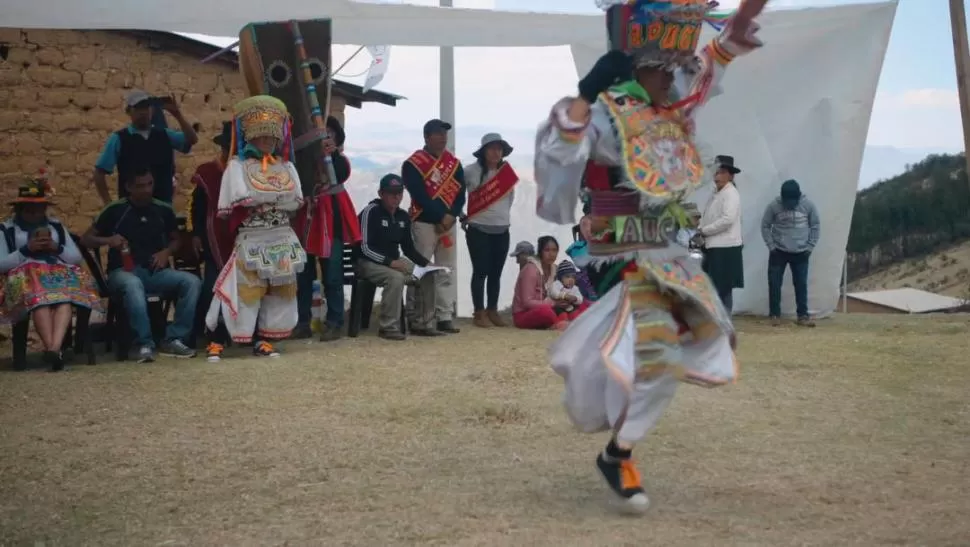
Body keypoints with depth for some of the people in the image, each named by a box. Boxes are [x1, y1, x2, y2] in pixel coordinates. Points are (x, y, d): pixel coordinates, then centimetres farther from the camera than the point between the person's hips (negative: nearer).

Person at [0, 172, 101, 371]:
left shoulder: (56, 226, 27)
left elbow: (77, 257, 18)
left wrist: (57, 248, 0)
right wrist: (27, 249, -6)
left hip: (59, 274, 2)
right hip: (25, 277, -2)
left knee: (65, 297, -37)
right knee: (39, 297, -40)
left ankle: (54, 348, -56)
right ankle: (54, 349, -54)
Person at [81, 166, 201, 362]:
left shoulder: (164, 210, 10)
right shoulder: (116, 210, 1)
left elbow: (176, 240, 24)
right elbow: (85, 239, 5)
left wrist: (166, 252, 2)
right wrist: (108, 240, -15)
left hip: (155, 271, 4)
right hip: (123, 271, -4)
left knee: (192, 281, -23)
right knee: (133, 284, -40)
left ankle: (174, 340, -19)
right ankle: (145, 344, -35)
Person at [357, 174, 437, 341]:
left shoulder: (403, 216, 8)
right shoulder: (370, 212, -15)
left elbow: (408, 248, 15)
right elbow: (365, 248, -20)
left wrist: (426, 263, -3)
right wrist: (390, 262, -29)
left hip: (394, 263, 8)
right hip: (369, 263, -8)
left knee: (428, 275, -7)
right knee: (396, 277, -36)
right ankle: (389, 327, -28)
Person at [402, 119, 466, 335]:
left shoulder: (454, 163, 11)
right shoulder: (413, 164, -6)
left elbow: (461, 192, 5)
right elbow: (420, 196, -14)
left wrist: (451, 216, -10)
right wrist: (440, 217, -16)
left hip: (448, 222, 6)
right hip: (424, 223, -6)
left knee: (446, 272, 6)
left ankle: (445, 318, 10)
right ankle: (415, 319, -4)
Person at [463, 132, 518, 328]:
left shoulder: (507, 172, 7)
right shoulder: (472, 171, -7)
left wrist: (503, 214, 14)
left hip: (502, 230, 4)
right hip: (478, 230, -4)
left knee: (496, 273, 8)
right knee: (480, 272, -3)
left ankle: (493, 311, 17)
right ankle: (480, 313, 2)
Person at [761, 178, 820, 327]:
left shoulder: (808, 205, -7)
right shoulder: (774, 206, -11)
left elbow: (816, 226, 2)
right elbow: (765, 226, -1)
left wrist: (810, 247, -2)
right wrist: (771, 246, -6)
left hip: (801, 253, 1)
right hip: (778, 252, -1)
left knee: (801, 285, 3)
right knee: (774, 284, 1)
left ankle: (803, 315, 11)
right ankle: (775, 314, 11)